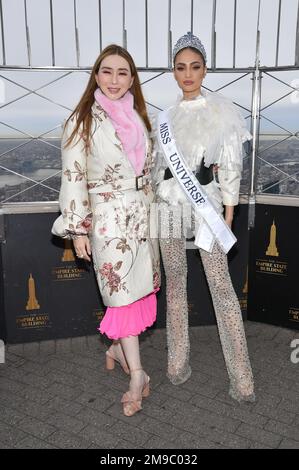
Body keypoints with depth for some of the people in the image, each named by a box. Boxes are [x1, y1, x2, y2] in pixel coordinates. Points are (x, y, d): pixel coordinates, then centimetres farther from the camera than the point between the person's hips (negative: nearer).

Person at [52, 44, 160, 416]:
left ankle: (119, 347, 32)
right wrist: (78, 229, -11)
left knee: (140, 285, 10)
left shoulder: (137, 117, 11)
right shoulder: (82, 120, -6)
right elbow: (73, 177, -8)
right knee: (120, 291, -2)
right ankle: (137, 374, 9)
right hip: (108, 216, -6)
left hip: (143, 211, 6)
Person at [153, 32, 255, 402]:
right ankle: (178, 360, 24)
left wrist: (228, 214, -6)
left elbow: (231, 166, -3)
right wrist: (157, 204, 11)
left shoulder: (222, 110, -2)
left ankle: (241, 377, 5)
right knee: (175, 281, 9)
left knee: (220, 284, -5)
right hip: (170, 203, 4)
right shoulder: (166, 117, 10)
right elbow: (160, 165, 14)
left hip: (206, 202, -4)